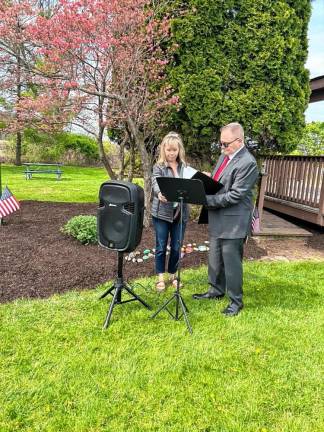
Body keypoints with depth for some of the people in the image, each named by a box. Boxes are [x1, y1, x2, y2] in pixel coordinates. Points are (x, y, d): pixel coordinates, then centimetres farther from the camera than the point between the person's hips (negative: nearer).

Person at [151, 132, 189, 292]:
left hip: (180, 212, 3)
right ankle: (160, 277, 23)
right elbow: (156, 184, -21)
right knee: (161, 246, 7)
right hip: (162, 212, -3)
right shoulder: (158, 167, -4)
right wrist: (160, 193, -43)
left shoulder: (185, 167, 7)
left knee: (176, 247, 11)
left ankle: (173, 275, 31)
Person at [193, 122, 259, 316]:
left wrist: (207, 199, -20)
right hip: (217, 220, 9)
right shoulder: (224, 156, 9)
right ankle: (216, 291, 38)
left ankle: (236, 301, 20)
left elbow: (235, 195, -23)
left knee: (231, 262, 3)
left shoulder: (247, 163, -19)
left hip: (233, 222, -9)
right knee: (215, 259, 20)